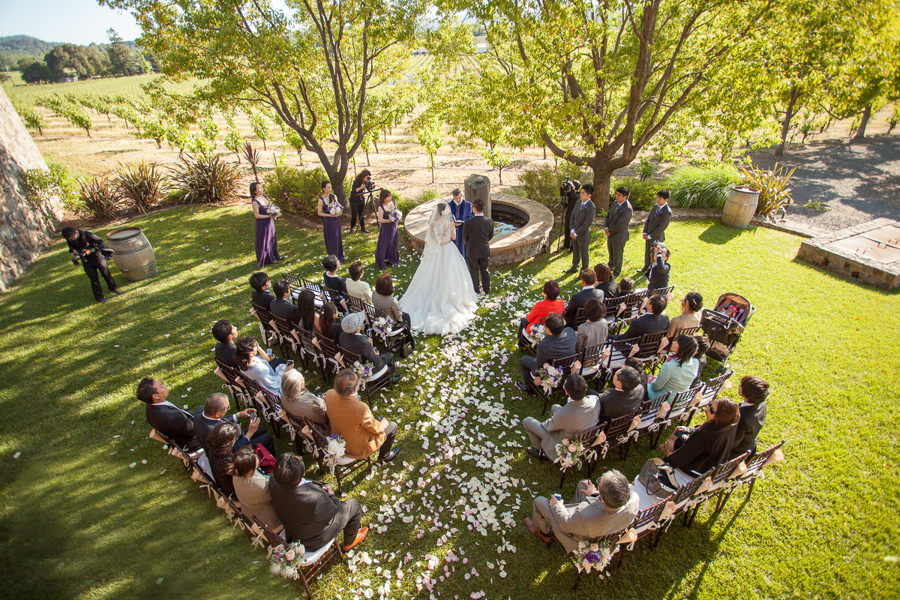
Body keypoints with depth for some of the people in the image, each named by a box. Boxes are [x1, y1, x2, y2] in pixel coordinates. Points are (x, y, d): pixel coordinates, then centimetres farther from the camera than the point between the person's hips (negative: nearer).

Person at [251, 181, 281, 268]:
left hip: (270, 222, 8)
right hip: (262, 223, -8)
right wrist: (269, 216, -20)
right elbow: (257, 215, -20)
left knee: (272, 239, 20)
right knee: (264, 241, 5)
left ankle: (274, 255, 39)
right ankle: (268, 259, 18)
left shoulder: (264, 197, 3)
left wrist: (274, 210, -5)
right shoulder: (255, 202, -20)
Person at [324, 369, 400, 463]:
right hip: (358, 449, -6)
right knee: (392, 426, 13)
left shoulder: (329, 394, -24)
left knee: (379, 419, 23)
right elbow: (376, 429, -19)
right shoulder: (360, 408, -40)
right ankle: (384, 456, 37)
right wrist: (382, 424, 1)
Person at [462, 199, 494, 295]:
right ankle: (486, 289, 35)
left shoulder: (468, 223, -26)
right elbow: (490, 236, -1)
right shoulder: (489, 222, -18)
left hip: (472, 251, -3)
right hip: (485, 251, 3)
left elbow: (465, 238, -11)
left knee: (474, 270, 17)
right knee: (484, 270, 21)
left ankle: (476, 289, 30)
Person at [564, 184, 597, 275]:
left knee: (583, 254, 9)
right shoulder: (578, 203, 2)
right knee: (575, 252, 23)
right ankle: (574, 268, 43)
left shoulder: (591, 208, -22)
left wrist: (576, 233, -15)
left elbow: (586, 224, -21)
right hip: (574, 234, 7)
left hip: (583, 235, -7)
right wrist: (572, 230, -3)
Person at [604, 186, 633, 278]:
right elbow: (608, 215, 7)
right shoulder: (615, 203, 0)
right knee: (611, 252, 27)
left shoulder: (627, 209, -26)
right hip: (610, 234, 8)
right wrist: (606, 227, -7)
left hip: (619, 236, -8)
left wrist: (610, 231, -16)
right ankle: (611, 266, 52)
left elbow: (620, 225, -26)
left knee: (618, 255, 12)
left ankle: (616, 272, 31)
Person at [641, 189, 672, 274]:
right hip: (648, 235, 7)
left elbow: (662, 227, -21)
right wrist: (645, 232, -2)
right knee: (647, 252, 21)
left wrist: (650, 236, -18)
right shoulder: (655, 207, 2)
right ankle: (646, 267, 41)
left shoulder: (667, 212, -20)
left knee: (654, 254, 8)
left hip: (656, 237, -7)